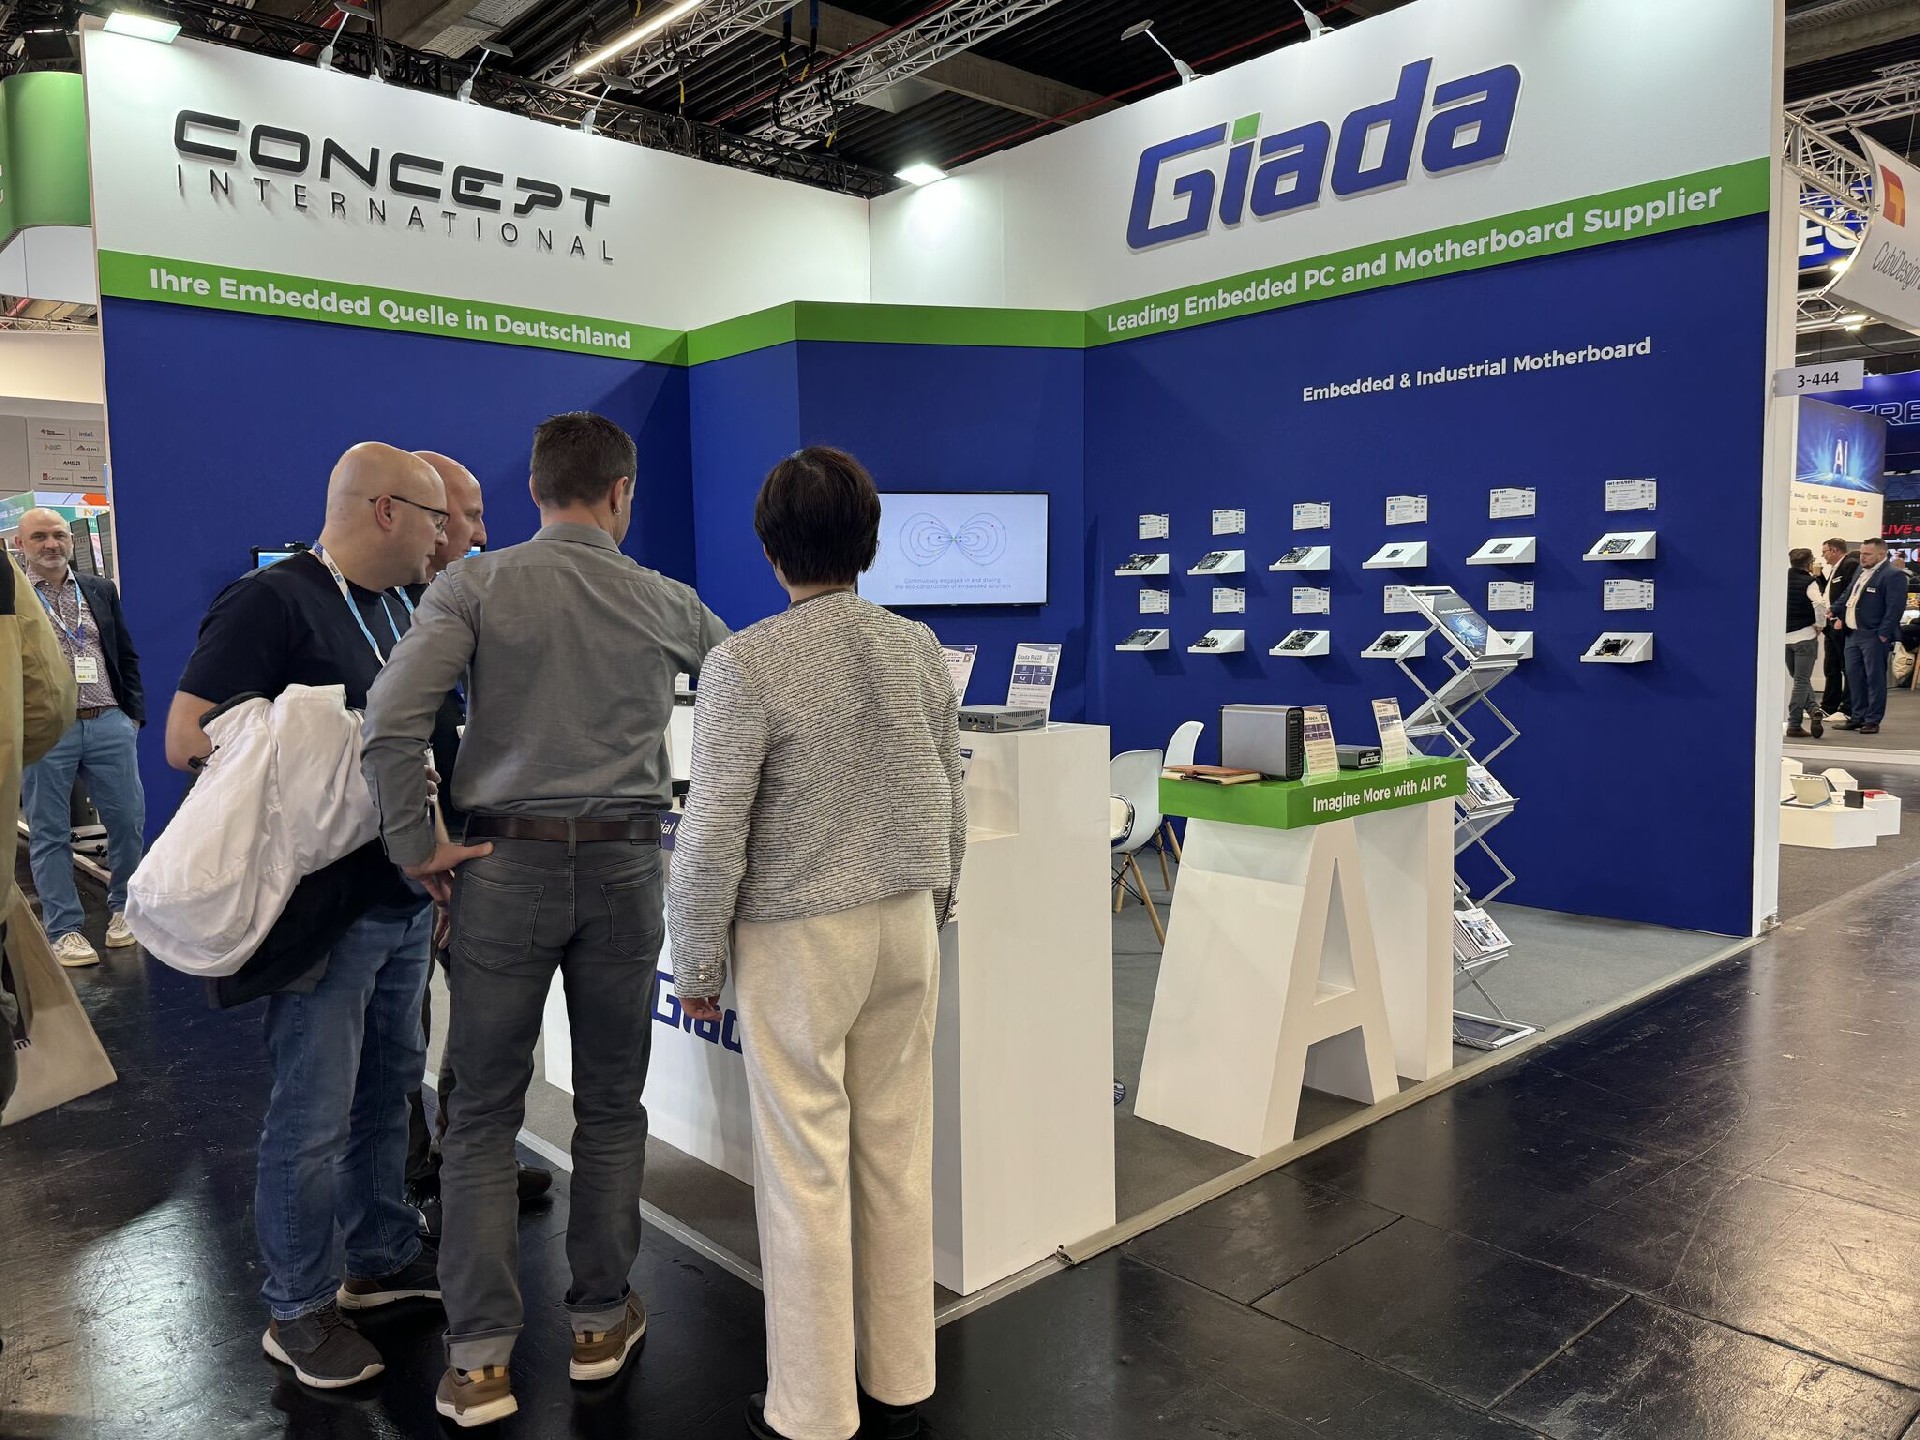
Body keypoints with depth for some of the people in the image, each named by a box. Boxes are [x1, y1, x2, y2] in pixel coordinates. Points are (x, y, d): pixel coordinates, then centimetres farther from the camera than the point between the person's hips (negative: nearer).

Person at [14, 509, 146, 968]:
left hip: (109, 724, 3)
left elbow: (127, 656, 16)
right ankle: (64, 929, 14)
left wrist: (134, 712, 8)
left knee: (129, 821, 7)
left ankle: (125, 908, 25)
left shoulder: (101, 591, 11)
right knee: (50, 834, 5)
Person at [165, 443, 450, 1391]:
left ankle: (381, 1257, 36)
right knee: (314, 1114, 2)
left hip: (405, 895, 8)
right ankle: (298, 1309, 20)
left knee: (388, 1086, 19)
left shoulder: (394, 608, 13)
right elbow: (186, 739, -18)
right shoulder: (272, 602, -13)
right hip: (325, 906, -8)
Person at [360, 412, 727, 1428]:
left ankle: (479, 1360, 13)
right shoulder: (665, 603, 2)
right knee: (611, 1107, 14)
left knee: (484, 1116, 10)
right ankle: (601, 1323, 27)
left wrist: (415, 847, -4)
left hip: (504, 865, -1)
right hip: (622, 867, 1)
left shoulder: (476, 585, -4)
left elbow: (390, 718, -15)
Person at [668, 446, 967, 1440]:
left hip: (799, 938, -5)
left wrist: (697, 963, -2)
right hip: (907, 923, 5)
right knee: (898, 1158, 15)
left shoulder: (747, 664, -15)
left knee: (806, 1172, 7)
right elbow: (949, 801, 8)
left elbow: (713, 832, -14)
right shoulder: (919, 651, 1)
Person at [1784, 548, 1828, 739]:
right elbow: (1819, 603, -26)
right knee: (1802, 681, 0)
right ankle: (1794, 725, -3)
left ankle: (1813, 708, 5)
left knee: (1798, 678, 19)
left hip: (1784, 635, 4)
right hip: (1804, 636, -4)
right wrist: (1820, 625, -11)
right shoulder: (1808, 582, -9)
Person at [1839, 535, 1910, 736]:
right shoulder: (1861, 572, 14)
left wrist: (1883, 635, -18)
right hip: (1853, 634, 8)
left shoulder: (1893, 576, -11)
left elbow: (1895, 607, -16)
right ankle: (1858, 717, 22)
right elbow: (1848, 595, 23)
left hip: (1874, 637, -8)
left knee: (1875, 679, -1)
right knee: (1854, 677, 12)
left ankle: (1873, 721, 4)